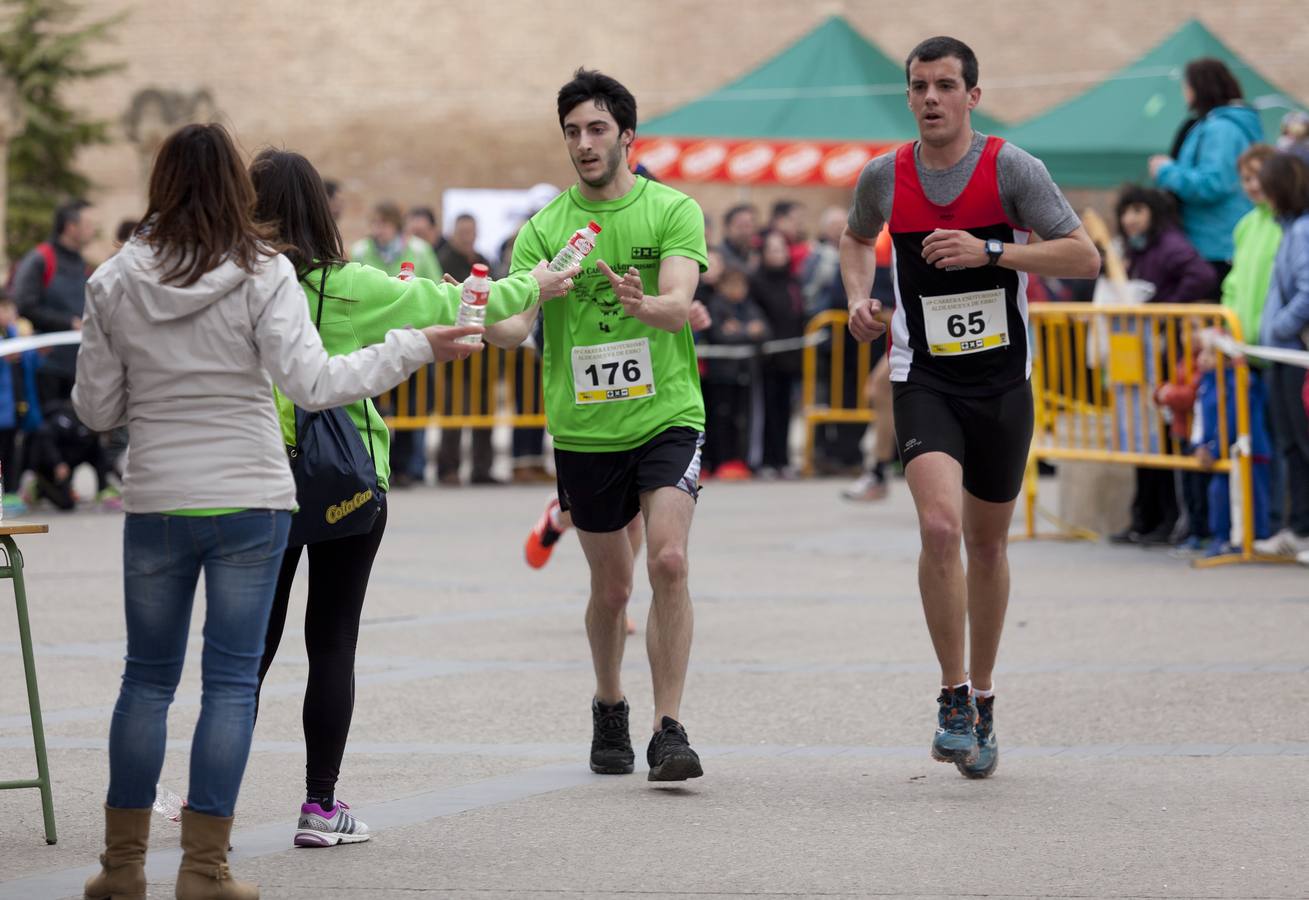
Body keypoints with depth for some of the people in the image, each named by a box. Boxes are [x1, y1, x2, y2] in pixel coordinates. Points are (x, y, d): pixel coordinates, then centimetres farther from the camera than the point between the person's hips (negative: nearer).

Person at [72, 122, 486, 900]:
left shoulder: (116, 283, -1)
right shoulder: (262, 275, -8)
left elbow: (96, 409, 3)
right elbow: (312, 382, -15)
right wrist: (413, 349, -7)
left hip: (156, 504, 2)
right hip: (249, 500, -2)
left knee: (148, 679, 12)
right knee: (232, 680, 3)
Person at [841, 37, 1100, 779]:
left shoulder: (1012, 168, -8)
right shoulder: (884, 177, 0)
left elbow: (1084, 256, -13)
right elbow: (857, 237, 23)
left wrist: (990, 251, -23)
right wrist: (859, 297, 3)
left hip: (1002, 379, 0)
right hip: (924, 378, 0)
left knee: (988, 542, 11)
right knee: (940, 526, -21)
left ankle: (982, 701, 28)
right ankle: (954, 699, -11)